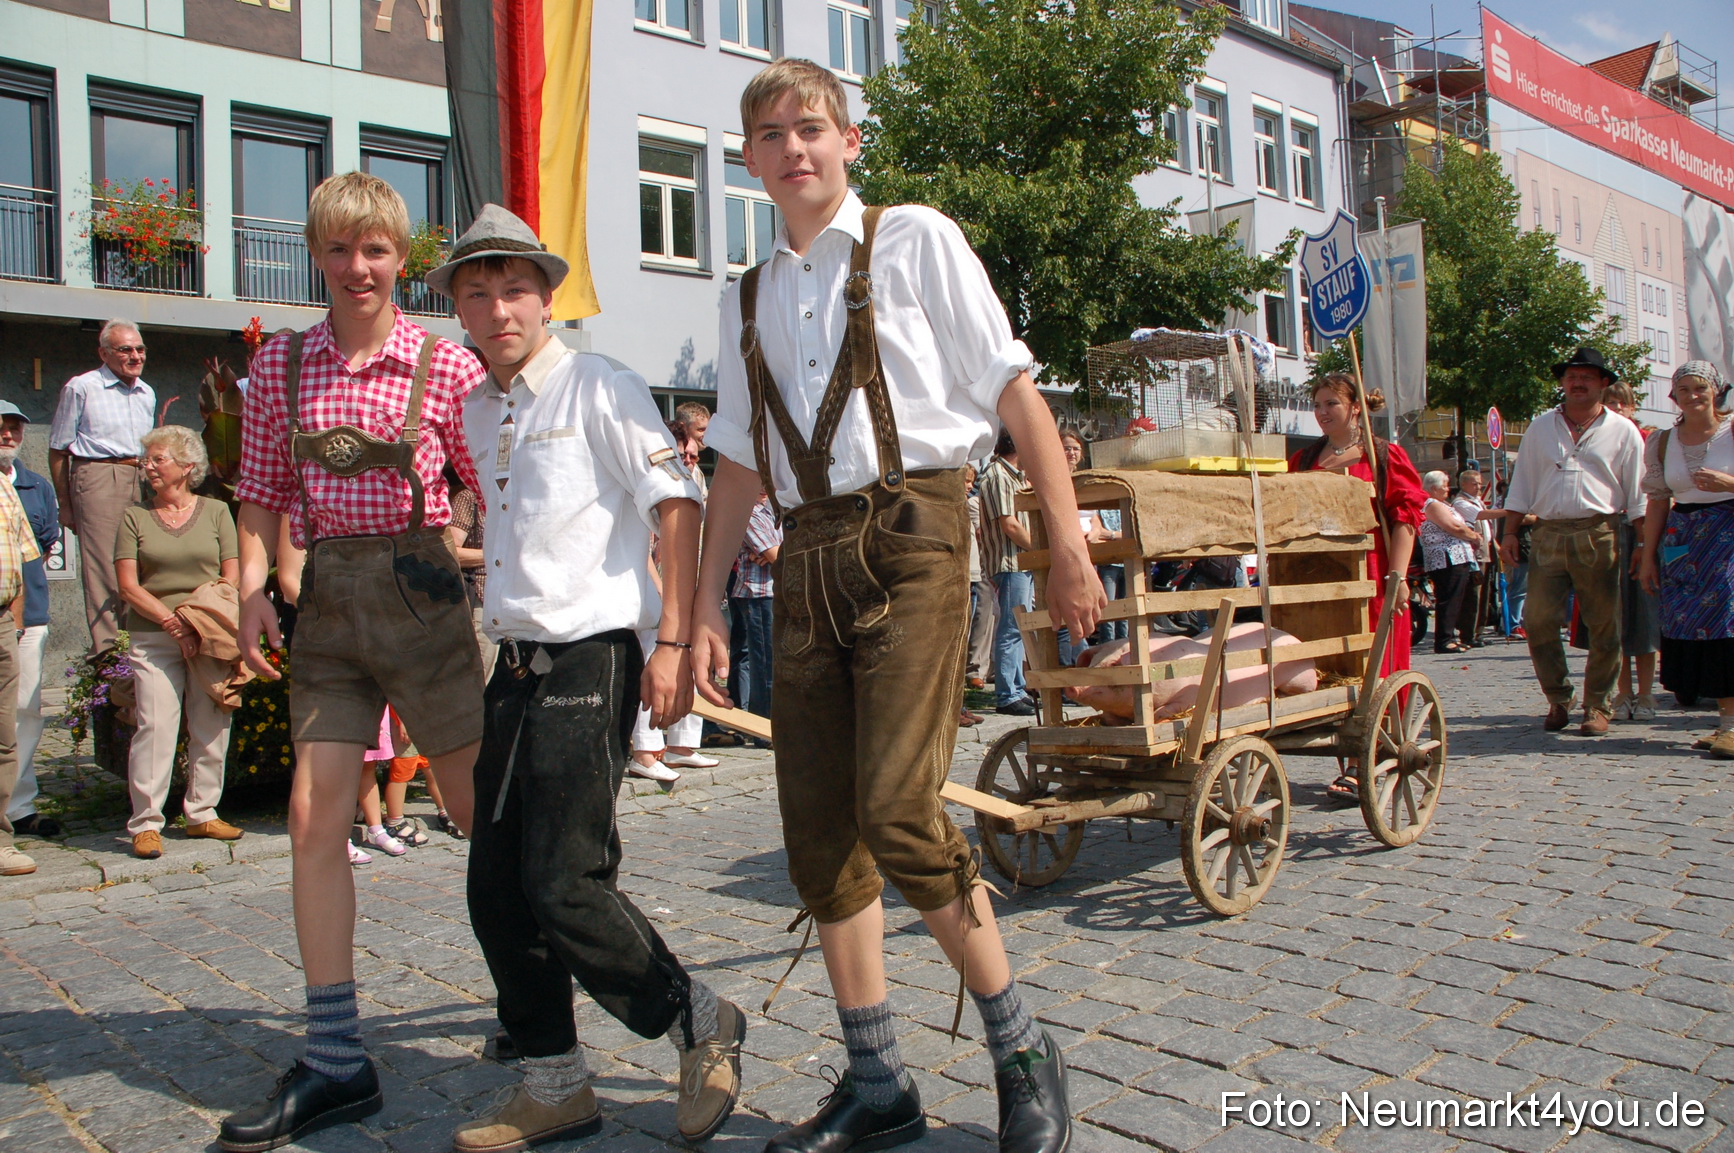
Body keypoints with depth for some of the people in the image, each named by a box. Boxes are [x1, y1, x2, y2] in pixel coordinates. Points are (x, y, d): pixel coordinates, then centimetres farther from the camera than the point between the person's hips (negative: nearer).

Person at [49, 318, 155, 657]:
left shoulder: (147, 393, 17)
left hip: (140, 480, 6)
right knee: (103, 569, -8)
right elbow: (58, 450, 2)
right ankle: (106, 649, -7)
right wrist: (66, 505, 0)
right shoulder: (81, 388, 0)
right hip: (98, 478, -6)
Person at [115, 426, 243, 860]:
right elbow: (128, 586, 1)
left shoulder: (215, 512, 9)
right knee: (155, 726, -8)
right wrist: (173, 622, -10)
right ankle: (146, 823, -1)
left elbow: (231, 579, 5)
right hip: (153, 639, -1)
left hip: (210, 637, 1)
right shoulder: (135, 517, 8)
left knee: (211, 727, 3)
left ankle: (202, 813, 15)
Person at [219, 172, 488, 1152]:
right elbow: (264, 495, 12)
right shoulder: (282, 365, 8)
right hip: (327, 597, 4)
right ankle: (336, 1062, 11)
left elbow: (493, 487, 0)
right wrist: (253, 586, -2)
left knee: (482, 809, 3)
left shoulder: (444, 364, -3)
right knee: (315, 816, 1)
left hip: (420, 590, -4)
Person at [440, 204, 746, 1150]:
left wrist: (672, 643, -16)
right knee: (496, 887, 7)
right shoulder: (476, 412, 16)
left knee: (563, 883, -11)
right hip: (515, 664, 8)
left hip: (591, 657, -8)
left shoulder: (598, 389, -5)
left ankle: (700, 1025, 12)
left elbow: (676, 507, -10)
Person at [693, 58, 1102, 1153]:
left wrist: (1069, 541, -6)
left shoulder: (914, 239, 5)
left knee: (895, 807, -16)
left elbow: (1013, 389, 0)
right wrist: (706, 603, 15)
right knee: (818, 834, 4)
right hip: (807, 558, 6)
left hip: (911, 537, -5)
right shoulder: (749, 300, 20)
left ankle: (1021, 1051, 6)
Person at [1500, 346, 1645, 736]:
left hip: (1599, 537, -2)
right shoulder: (1541, 427, 14)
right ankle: (1559, 698, 15)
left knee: (1603, 626, 1)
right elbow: (1522, 485, 13)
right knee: (1538, 622, -2)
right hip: (1547, 536, 2)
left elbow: (1637, 495, 7)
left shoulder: (1622, 431, 9)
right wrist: (1511, 532, 5)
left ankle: (1597, 706, 13)